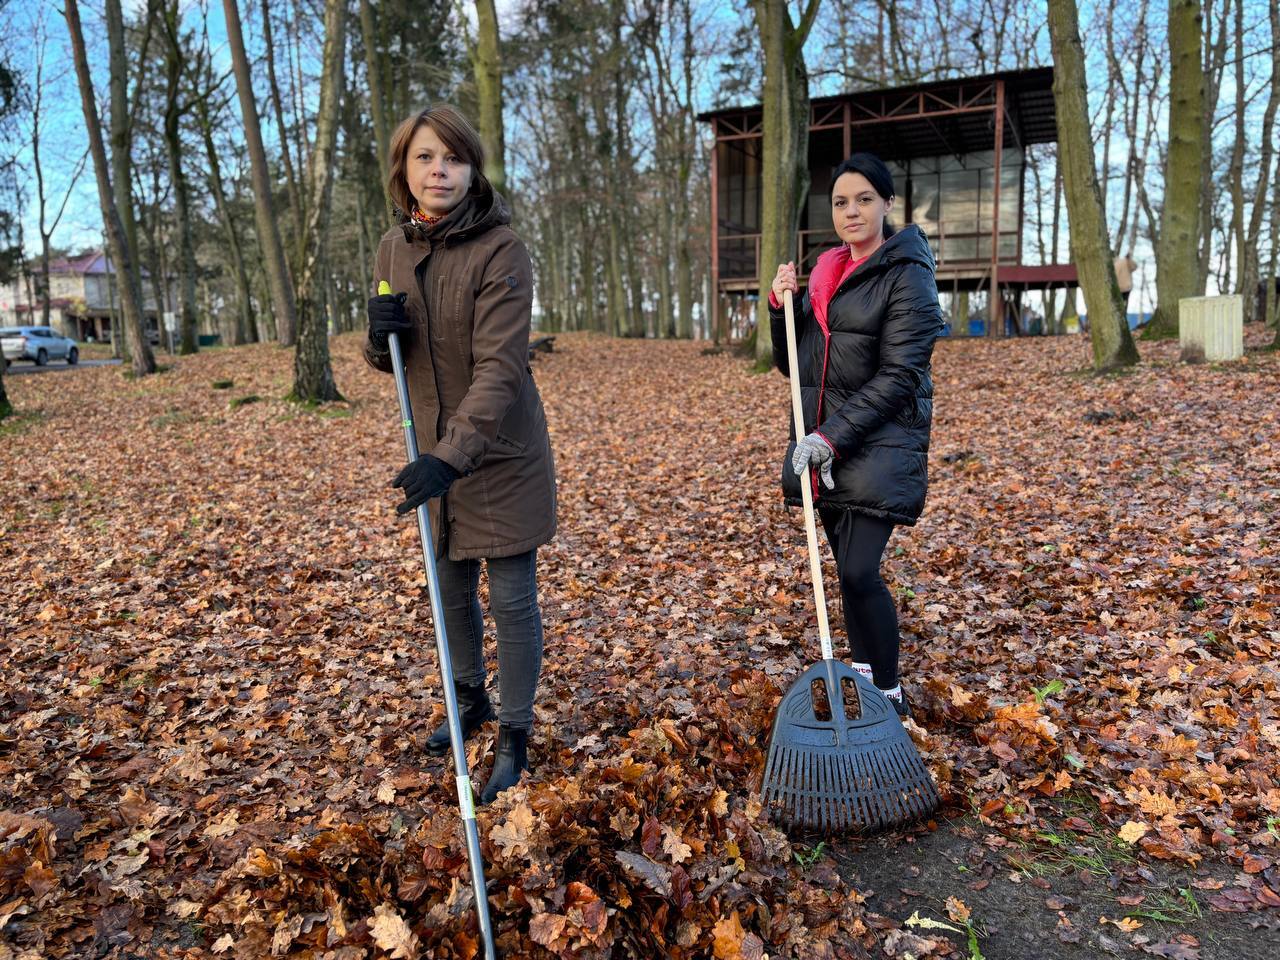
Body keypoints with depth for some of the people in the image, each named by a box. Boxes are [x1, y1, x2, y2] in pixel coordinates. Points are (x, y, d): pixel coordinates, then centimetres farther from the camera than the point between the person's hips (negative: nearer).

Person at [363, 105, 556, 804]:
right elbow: (386, 359, 11)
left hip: (503, 457, -6)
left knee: (512, 602, 3)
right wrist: (379, 336, -13)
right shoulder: (394, 248, 3)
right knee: (452, 590, 19)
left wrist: (452, 456, -37)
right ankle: (472, 700, 43)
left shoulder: (500, 250, -18)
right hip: (438, 454, 6)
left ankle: (514, 735, 22)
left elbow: (499, 368, -27)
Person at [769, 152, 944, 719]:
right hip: (824, 443, 7)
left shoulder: (906, 275, -8)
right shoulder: (827, 272, 13)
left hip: (877, 446, -7)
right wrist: (781, 305, -1)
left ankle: (890, 695, 6)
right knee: (847, 567, 14)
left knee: (859, 571, -11)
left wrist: (833, 436, -23)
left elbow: (898, 376, -17)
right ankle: (862, 672, 31)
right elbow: (795, 364, 15)